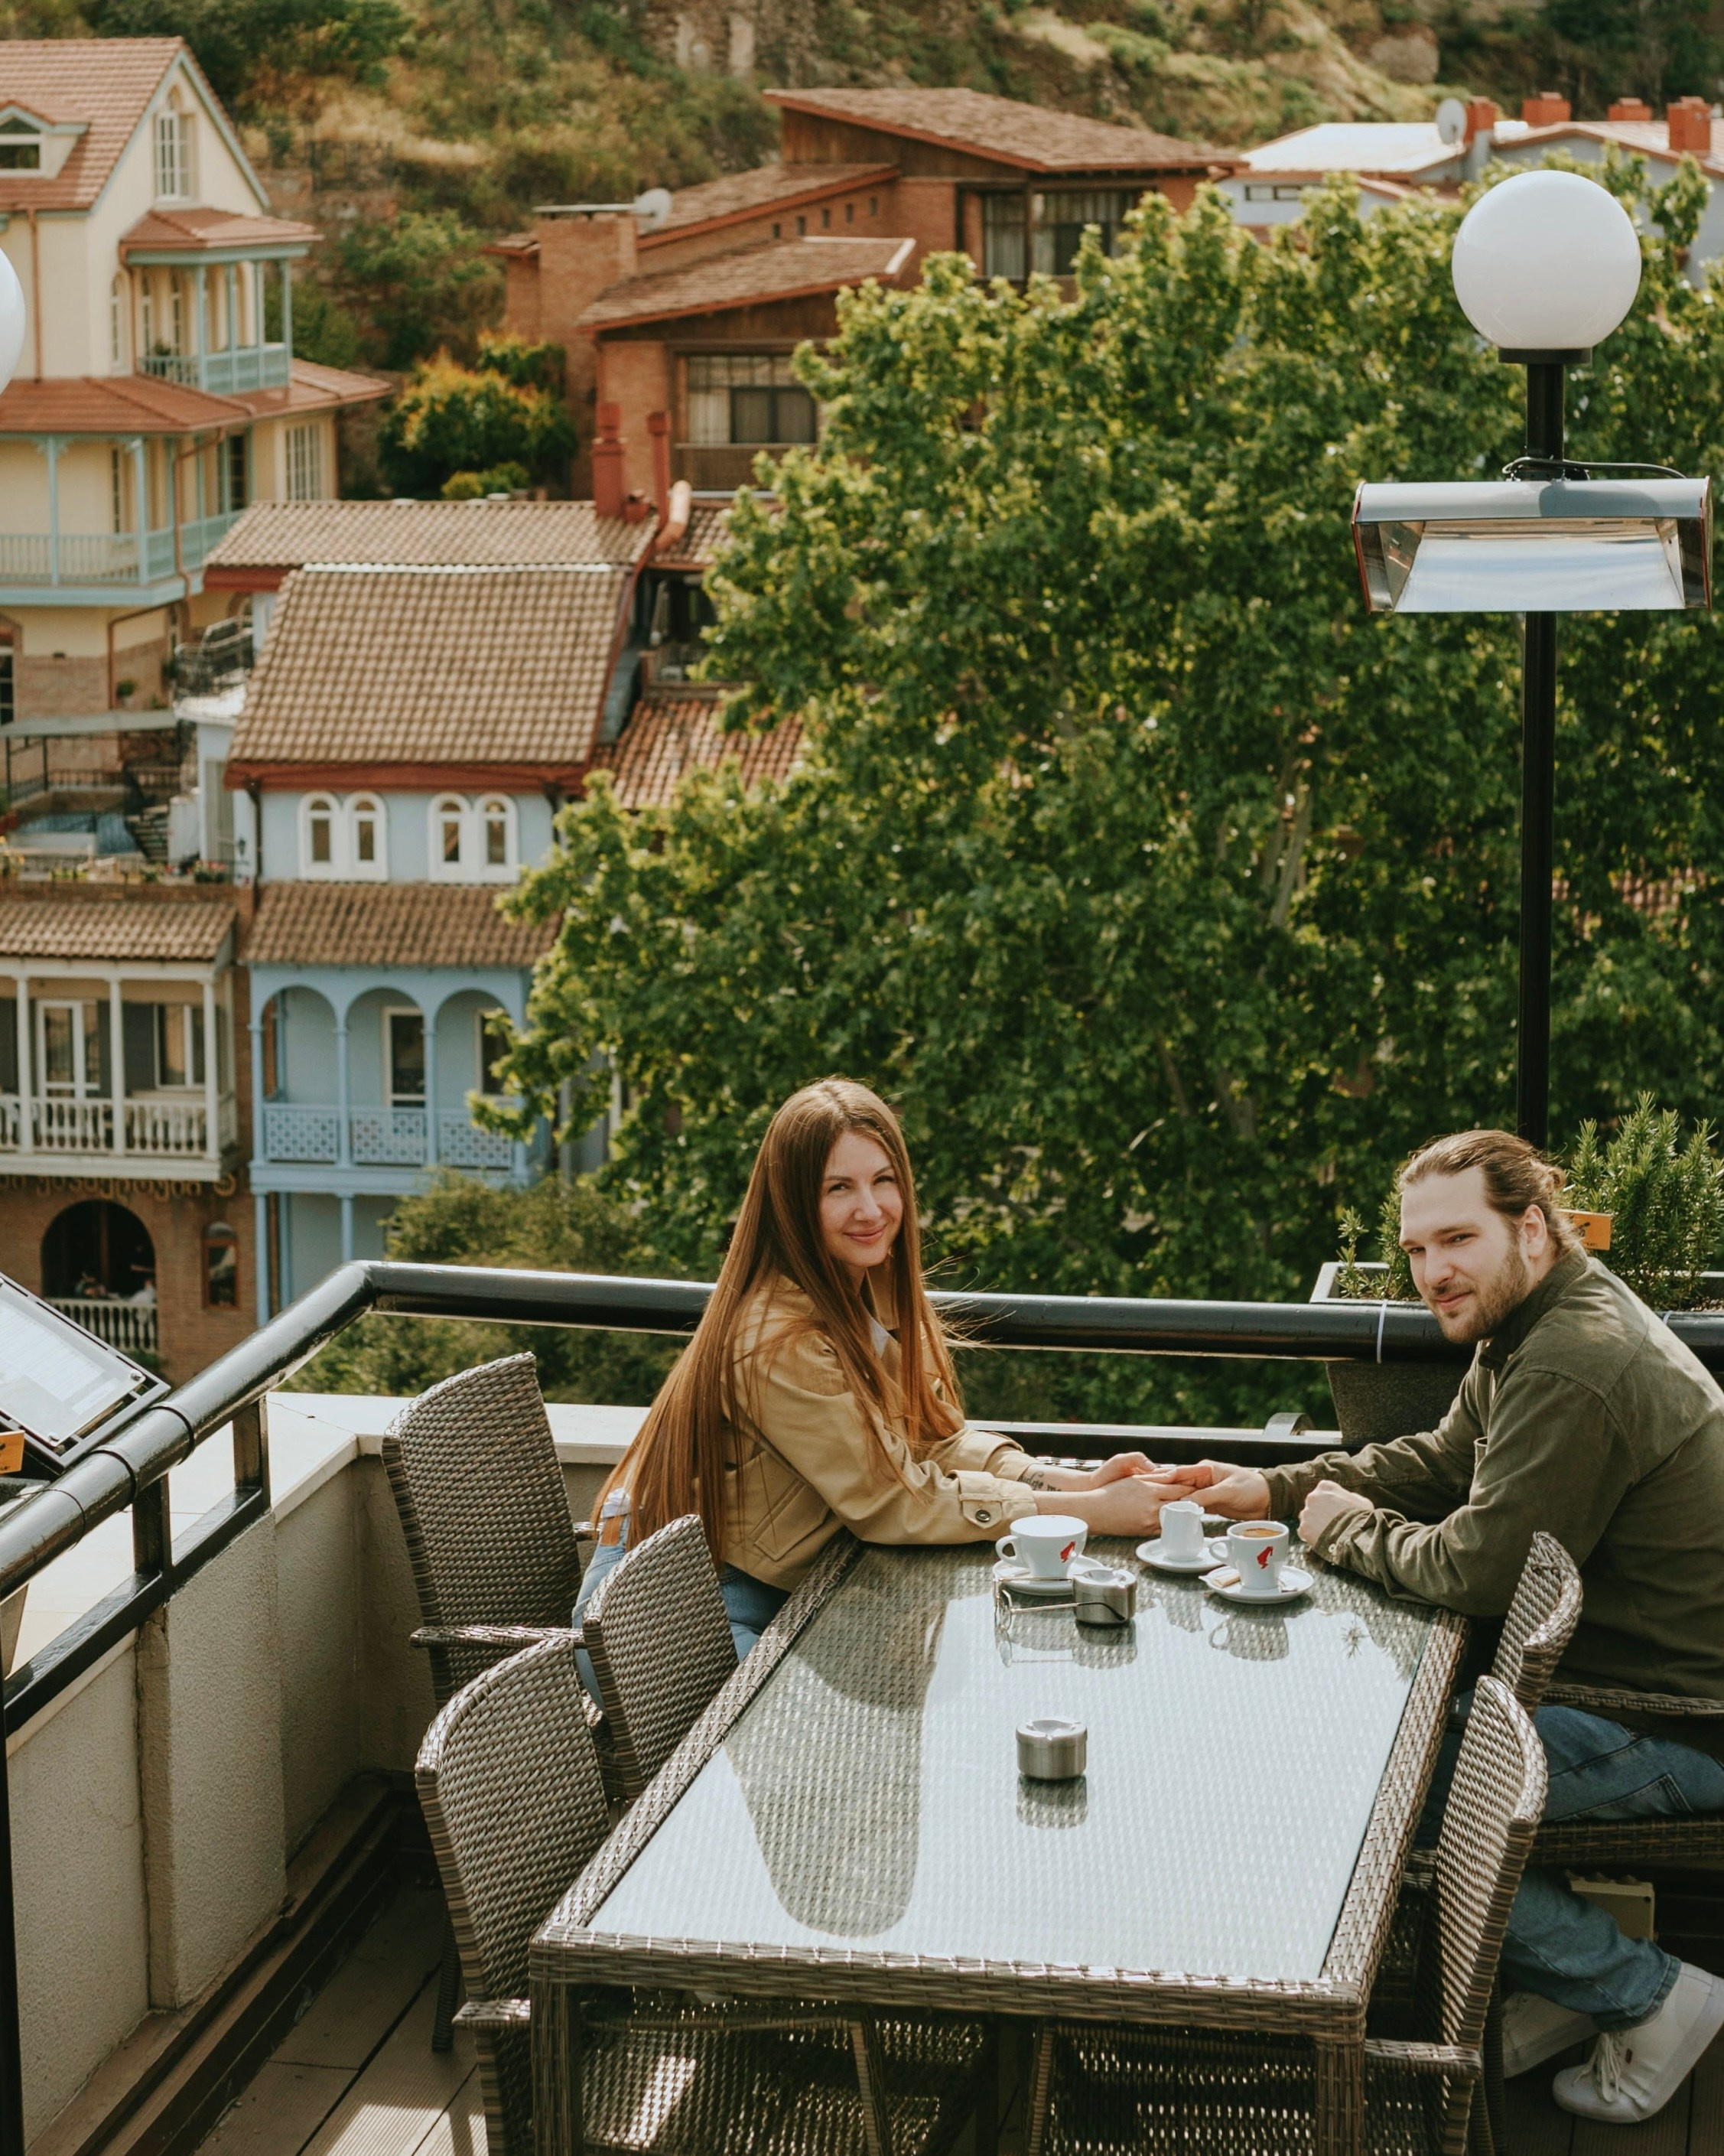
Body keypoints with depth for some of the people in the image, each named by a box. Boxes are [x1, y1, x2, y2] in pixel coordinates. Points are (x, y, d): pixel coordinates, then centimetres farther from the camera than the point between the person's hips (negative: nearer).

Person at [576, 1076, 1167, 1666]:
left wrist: (1077, 1483, -14)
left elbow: (936, 1437, 2)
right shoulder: (780, 1343, -27)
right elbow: (895, 1501, -23)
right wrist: (1094, 1512, -22)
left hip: (779, 1592, 9)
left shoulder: (875, 1291, 1)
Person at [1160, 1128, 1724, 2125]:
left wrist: (1348, 1528, -6)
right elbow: (1443, 1461, 20)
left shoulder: (1574, 1371, -26)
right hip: (1630, 1670, 11)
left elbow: (1475, 1568, -25)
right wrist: (1275, 1490, 10)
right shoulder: (1539, 1325, 8)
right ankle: (1565, 1978, 19)